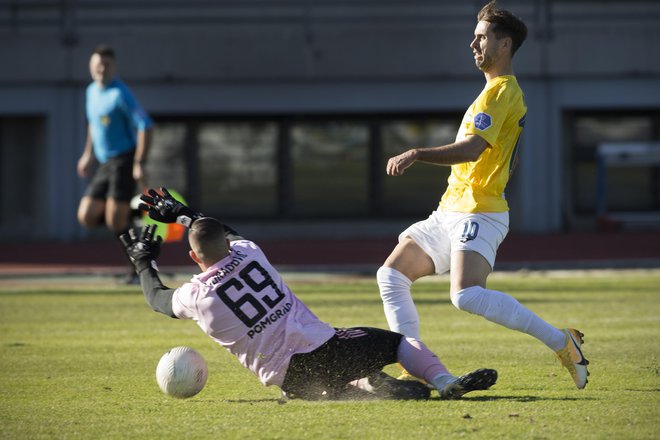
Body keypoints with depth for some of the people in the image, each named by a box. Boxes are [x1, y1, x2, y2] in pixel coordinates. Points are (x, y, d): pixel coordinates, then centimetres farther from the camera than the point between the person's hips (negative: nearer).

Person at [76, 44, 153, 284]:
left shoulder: (120, 94, -13)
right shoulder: (92, 91, 13)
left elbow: (145, 126, -17)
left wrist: (139, 163, -22)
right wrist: (89, 154, 27)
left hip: (124, 160, -8)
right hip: (105, 163, 8)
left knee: (116, 223, -14)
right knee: (86, 217, -1)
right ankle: (132, 213, 17)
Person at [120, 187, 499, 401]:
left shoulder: (196, 298, -1)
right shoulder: (250, 253, 6)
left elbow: (158, 298, 24)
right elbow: (229, 236, 34)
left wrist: (144, 262, 41)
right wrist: (181, 214, 44)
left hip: (290, 378, -1)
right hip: (326, 347, 1)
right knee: (399, 340, 16)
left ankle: (373, 387, -16)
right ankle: (445, 382, -11)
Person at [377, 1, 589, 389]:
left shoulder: (500, 91, -12)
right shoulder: (507, 91, 20)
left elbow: (472, 149, -24)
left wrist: (416, 155, -25)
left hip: (477, 213, -11)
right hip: (451, 211, 11)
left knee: (467, 295, -29)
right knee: (391, 275, 6)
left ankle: (561, 342, -20)